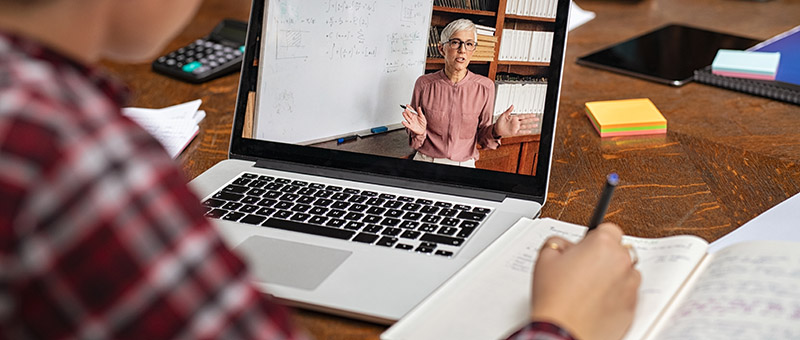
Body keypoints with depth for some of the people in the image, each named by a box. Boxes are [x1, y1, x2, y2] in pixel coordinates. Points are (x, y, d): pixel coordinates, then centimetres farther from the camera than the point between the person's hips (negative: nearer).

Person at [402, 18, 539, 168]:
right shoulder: (424, 84, -4)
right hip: (425, 161, -2)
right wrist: (419, 132, -16)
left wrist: (496, 131, -14)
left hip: (464, 166, 2)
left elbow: (481, 138, 5)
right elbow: (414, 141, 4)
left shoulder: (485, 87, -4)